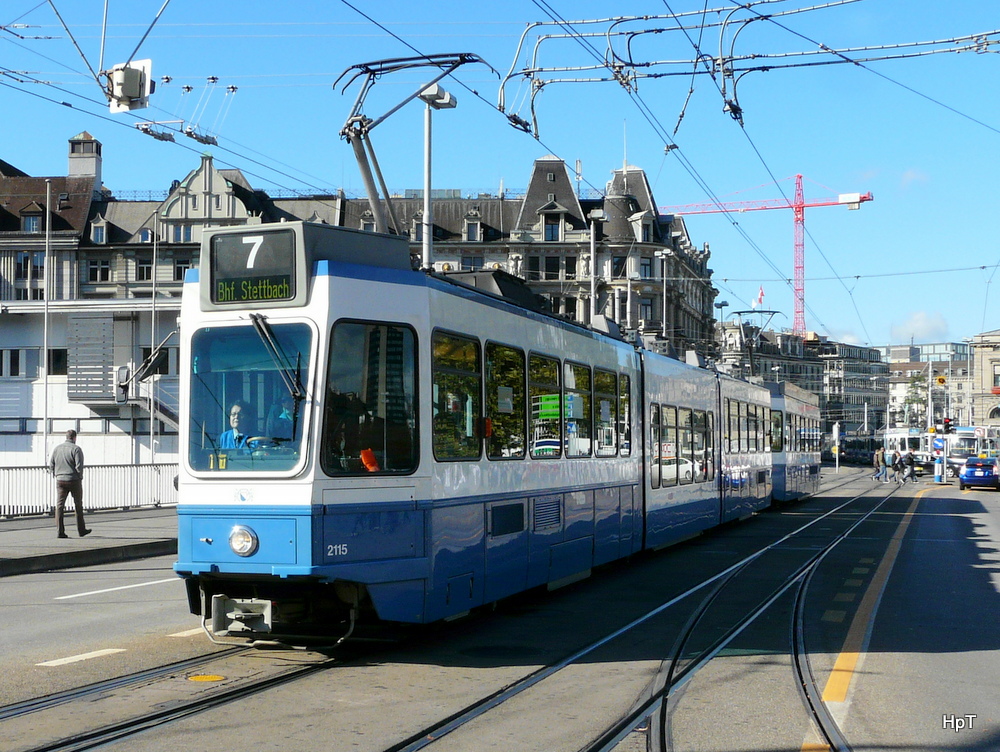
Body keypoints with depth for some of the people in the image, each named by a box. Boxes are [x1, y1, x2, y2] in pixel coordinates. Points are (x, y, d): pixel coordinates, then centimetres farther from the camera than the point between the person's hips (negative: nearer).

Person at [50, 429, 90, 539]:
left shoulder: (57, 448, 5)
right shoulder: (76, 449, -10)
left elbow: (51, 465, 5)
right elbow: (79, 466, -16)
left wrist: (56, 474, 15)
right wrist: (80, 477, -1)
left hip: (60, 480, 3)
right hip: (74, 480, -3)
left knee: (59, 506, 3)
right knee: (78, 506, 10)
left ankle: (60, 531, -5)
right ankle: (81, 530, 17)